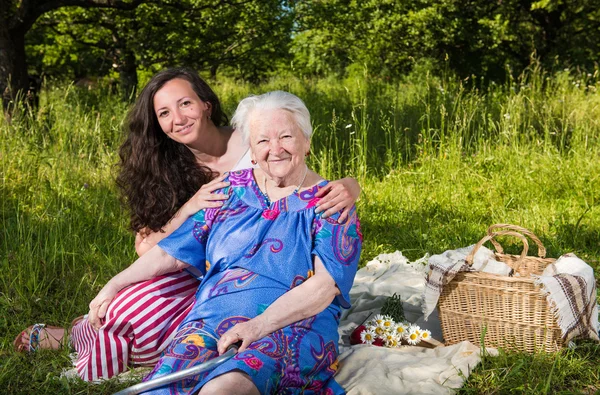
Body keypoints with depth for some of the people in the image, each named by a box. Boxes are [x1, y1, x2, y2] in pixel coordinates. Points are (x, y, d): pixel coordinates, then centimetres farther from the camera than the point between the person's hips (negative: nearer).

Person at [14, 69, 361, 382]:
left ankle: (76, 336, 6)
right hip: (198, 281, 2)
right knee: (134, 309, -31)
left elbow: (316, 191, -7)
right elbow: (147, 248, -4)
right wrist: (189, 208, -21)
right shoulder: (166, 170, 1)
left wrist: (344, 189, -31)